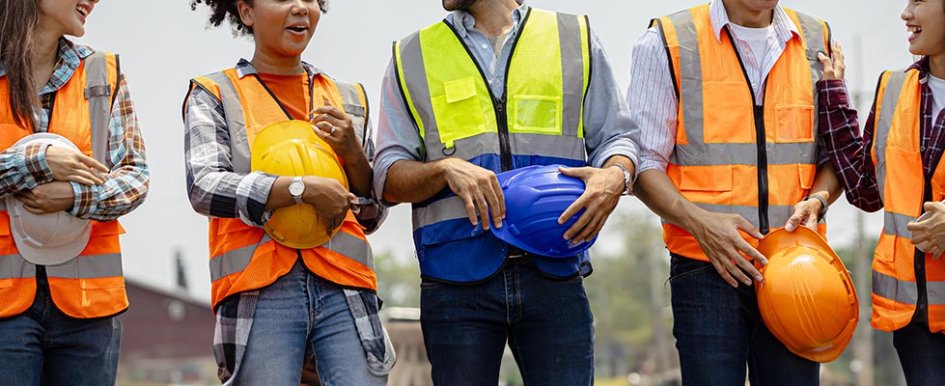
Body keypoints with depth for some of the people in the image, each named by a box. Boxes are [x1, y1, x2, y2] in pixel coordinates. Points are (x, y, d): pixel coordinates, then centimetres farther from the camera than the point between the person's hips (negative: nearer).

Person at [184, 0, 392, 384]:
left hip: (344, 288, 3)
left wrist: (352, 154, 1)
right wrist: (304, 189, -15)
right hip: (260, 292, -3)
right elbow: (204, 187, -8)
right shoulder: (215, 94, 9)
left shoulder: (348, 97, 19)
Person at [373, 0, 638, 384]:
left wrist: (615, 176, -10)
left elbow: (613, 137, 14)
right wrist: (446, 169, -13)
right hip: (457, 279, 0)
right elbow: (388, 177, 8)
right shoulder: (412, 56, 13)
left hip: (554, 275, 0)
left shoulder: (575, 38, 14)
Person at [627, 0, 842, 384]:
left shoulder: (818, 41, 14)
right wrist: (698, 220, -15)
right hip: (707, 269, -3)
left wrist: (816, 200, -2)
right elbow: (645, 161, 0)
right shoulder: (666, 43, 3)